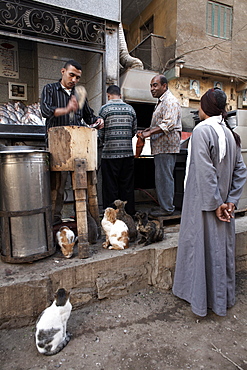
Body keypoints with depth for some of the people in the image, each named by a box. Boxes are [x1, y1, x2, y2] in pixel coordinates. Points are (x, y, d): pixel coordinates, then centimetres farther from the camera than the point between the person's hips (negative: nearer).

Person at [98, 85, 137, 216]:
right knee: (127, 186, 10)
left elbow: (101, 133, -1)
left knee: (110, 187, 3)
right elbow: (134, 131, 10)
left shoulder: (104, 109, -2)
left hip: (110, 153, -3)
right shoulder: (130, 109, 8)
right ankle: (129, 214, 19)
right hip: (128, 152, 4)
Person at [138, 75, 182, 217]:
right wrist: (146, 131, 17)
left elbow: (168, 124, -22)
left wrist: (150, 133, -23)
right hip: (161, 146, 11)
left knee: (164, 177, -7)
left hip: (166, 146, -11)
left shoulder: (170, 101, -10)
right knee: (163, 177, 12)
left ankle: (167, 208, 1)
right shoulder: (162, 101, 24)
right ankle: (165, 205, 21)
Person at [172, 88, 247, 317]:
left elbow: (206, 173, -23)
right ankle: (223, 297, 36)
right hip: (223, 205, 7)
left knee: (201, 246, 6)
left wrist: (215, 204, -16)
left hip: (204, 203, -7)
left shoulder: (202, 131, -16)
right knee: (222, 247, 18)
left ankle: (200, 298, 24)